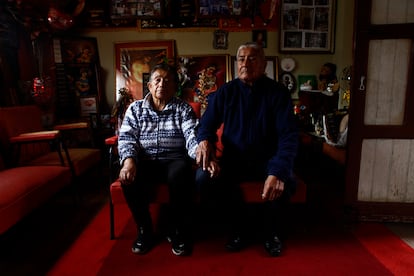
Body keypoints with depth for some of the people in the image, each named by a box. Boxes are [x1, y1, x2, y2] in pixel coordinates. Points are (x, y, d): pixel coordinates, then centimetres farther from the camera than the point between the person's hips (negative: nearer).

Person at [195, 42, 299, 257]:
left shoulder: (278, 92, -6)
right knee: (204, 178, -26)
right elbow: (207, 124, 4)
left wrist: (279, 171, -35)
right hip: (233, 159, 2)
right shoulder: (225, 92, 1)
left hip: (267, 159, -1)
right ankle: (238, 229, 0)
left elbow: (289, 134, -16)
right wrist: (204, 140, -23)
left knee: (284, 182, -32)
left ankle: (272, 233, 2)